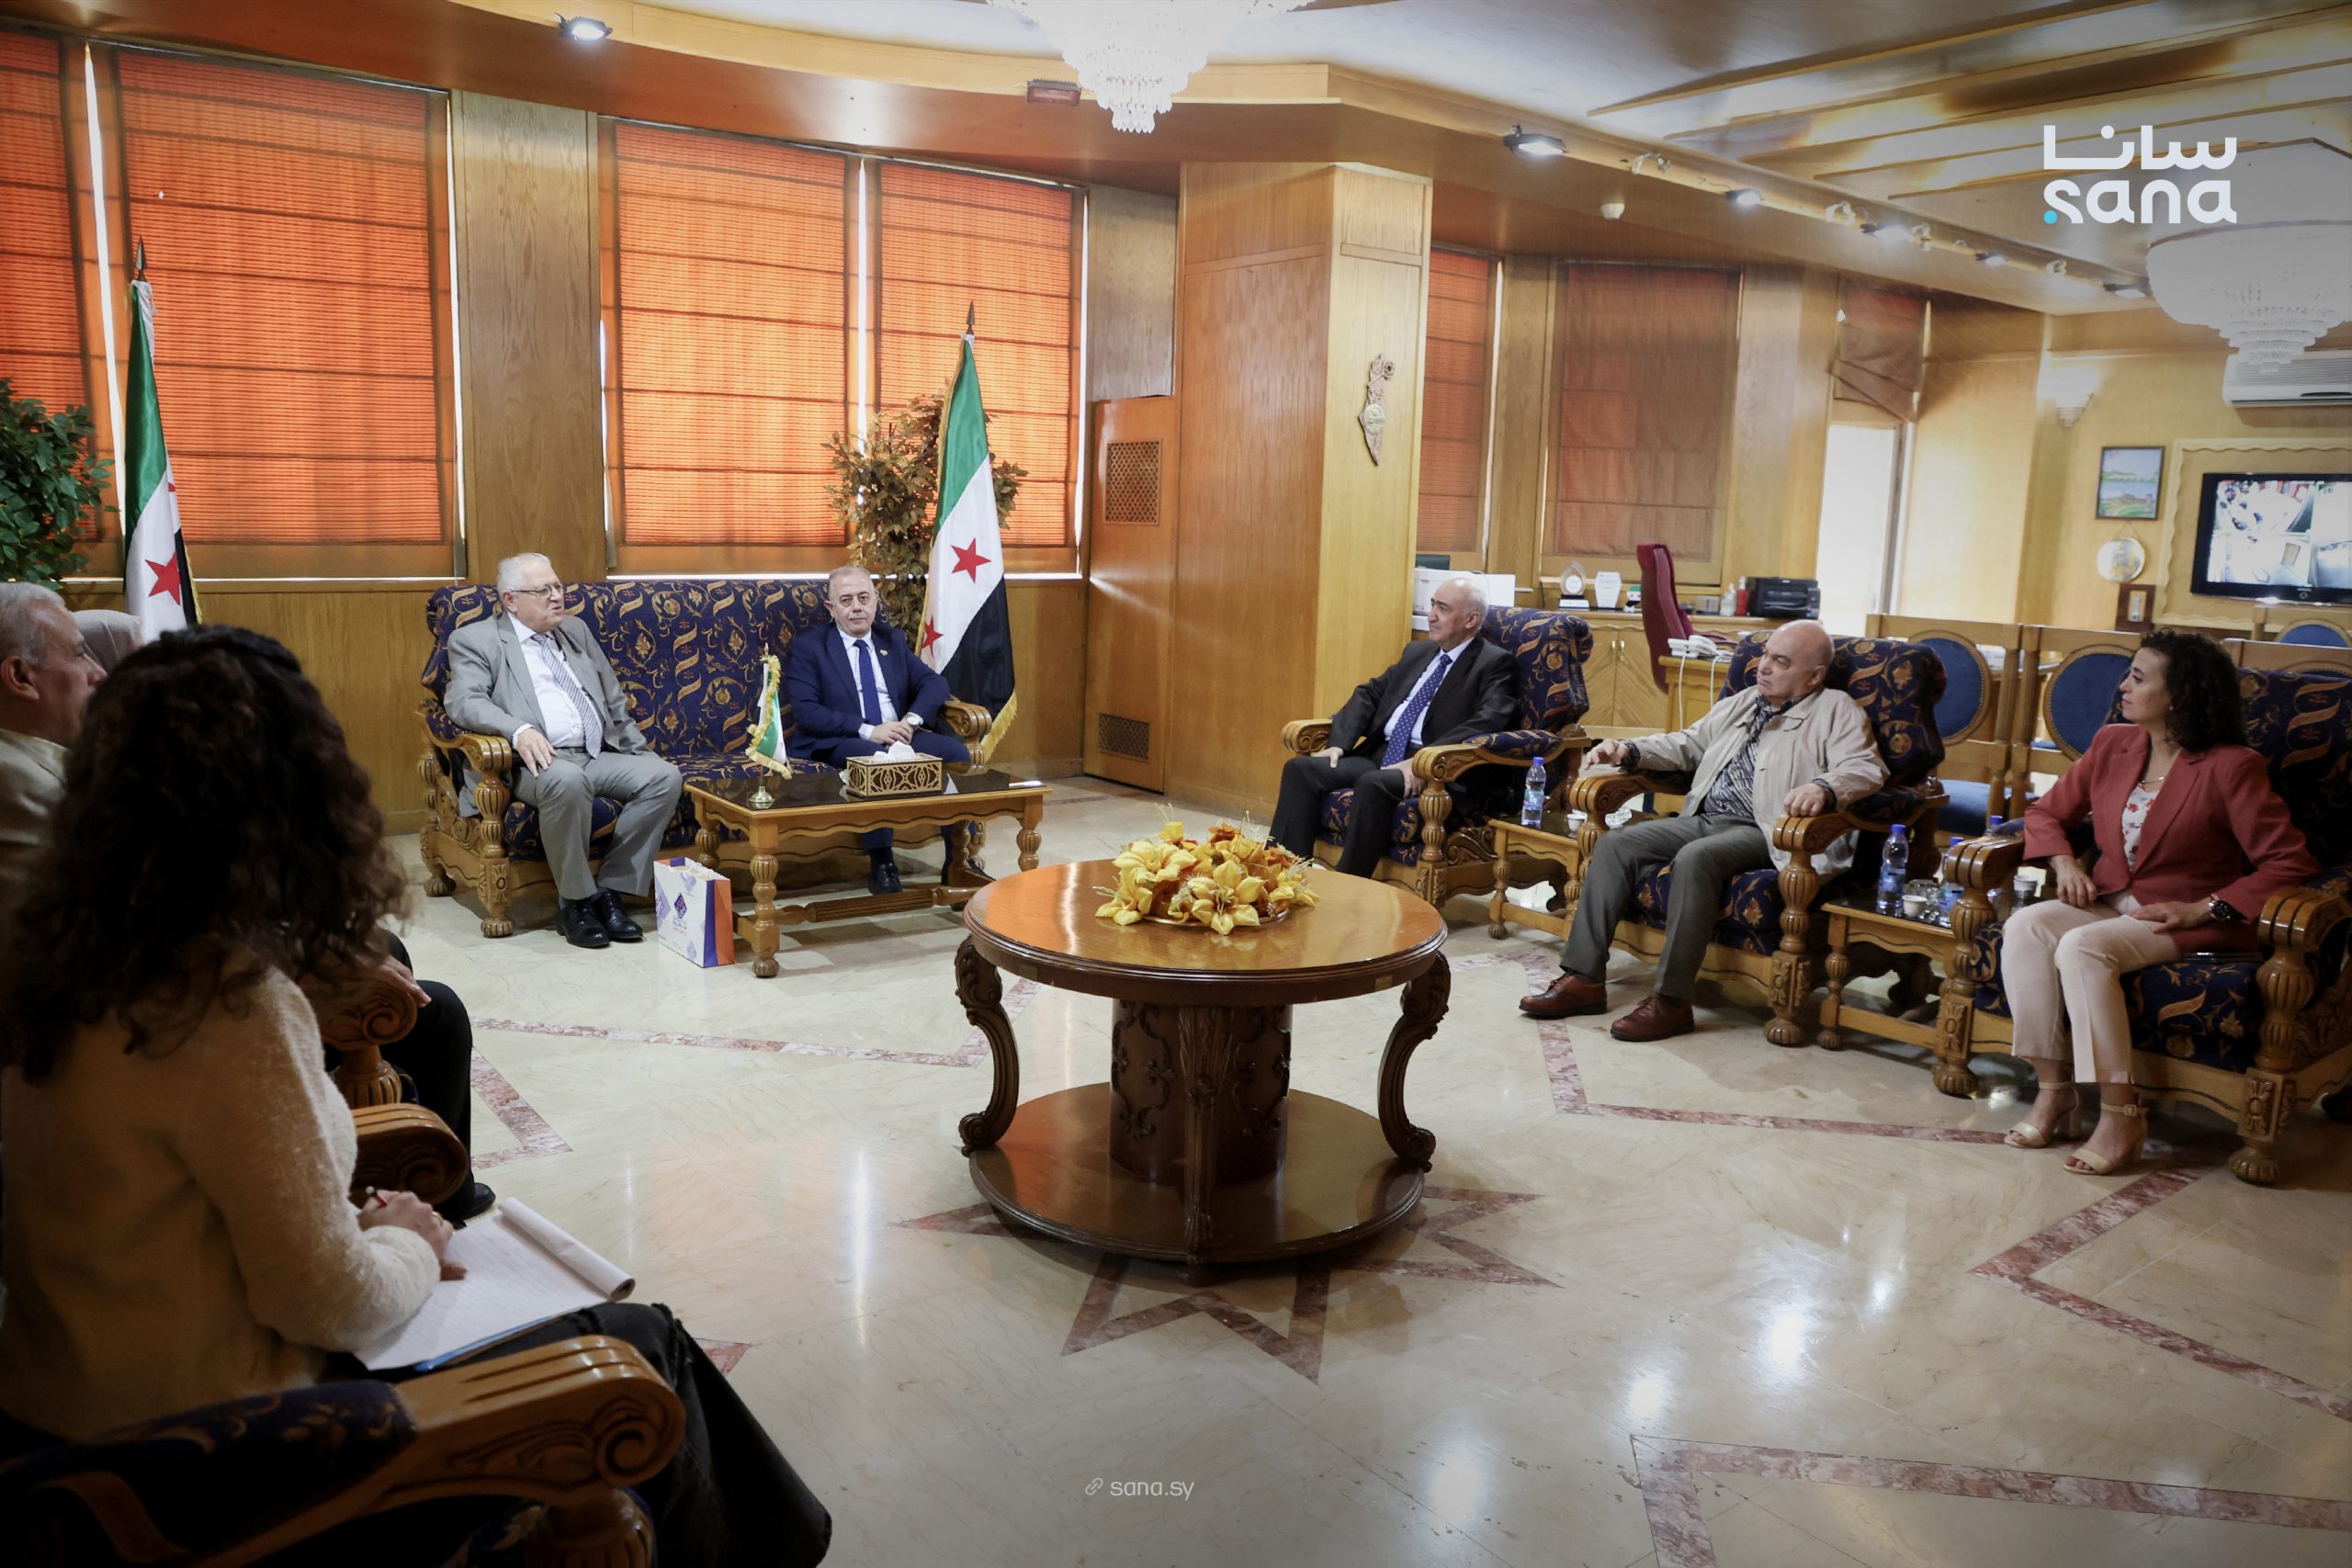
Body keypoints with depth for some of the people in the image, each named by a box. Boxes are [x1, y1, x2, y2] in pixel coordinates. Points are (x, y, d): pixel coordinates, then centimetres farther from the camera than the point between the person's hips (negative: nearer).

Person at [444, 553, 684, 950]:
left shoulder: (576, 630, 23)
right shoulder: (475, 640, 7)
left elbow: (614, 700, 26)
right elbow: (463, 700, -10)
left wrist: (640, 753, 14)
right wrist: (519, 730, -28)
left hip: (599, 755, 6)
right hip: (539, 762, -5)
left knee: (664, 775, -20)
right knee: (567, 780, -38)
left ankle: (611, 889, -12)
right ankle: (576, 902, -19)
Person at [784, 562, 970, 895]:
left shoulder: (892, 641, 20)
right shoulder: (807, 649, 6)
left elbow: (934, 682, 10)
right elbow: (805, 711, -8)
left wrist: (913, 719, -12)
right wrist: (867, 730, -19)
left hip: (900, 734, 4)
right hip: (840, 742, -4)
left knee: (956, 750, -24)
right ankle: (880, 864, -28)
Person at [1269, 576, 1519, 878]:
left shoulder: (1494, 664, 0)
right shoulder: (1416, 652, 22)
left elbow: (1487, 723, -16)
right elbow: (1370, 694, 19)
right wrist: (1339, 743, 1)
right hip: (1380, 754, 7)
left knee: (1373, 783, -36)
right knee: (1300, 768, -12)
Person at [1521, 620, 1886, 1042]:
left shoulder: (1836, 712, 3)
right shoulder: (1740, 703, 24)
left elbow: (1867, 769, -12)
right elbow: (1687, 745, 29)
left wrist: (1823, 788, -35)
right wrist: (1629, 751, 11)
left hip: (1759, 832, -7)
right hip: (1702, 818, 7)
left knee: (1696, 858, -36)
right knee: (1615, 844, -12)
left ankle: (1671, 999, -29)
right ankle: (1584, 979, -14)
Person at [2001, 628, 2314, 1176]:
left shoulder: (2231, 766, -11)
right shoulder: (2113, 744, 8)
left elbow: (2290, 863, -12)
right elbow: (2048, 812, 19)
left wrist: (2203, 910, -17)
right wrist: (2064, 862, -1)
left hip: (2189, 921, -6)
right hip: (2109, 902, 6)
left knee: (2083, 948, -33)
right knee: (2025, 926, -24)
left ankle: (2120, 1114, -24)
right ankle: (2054, 1088, -18)